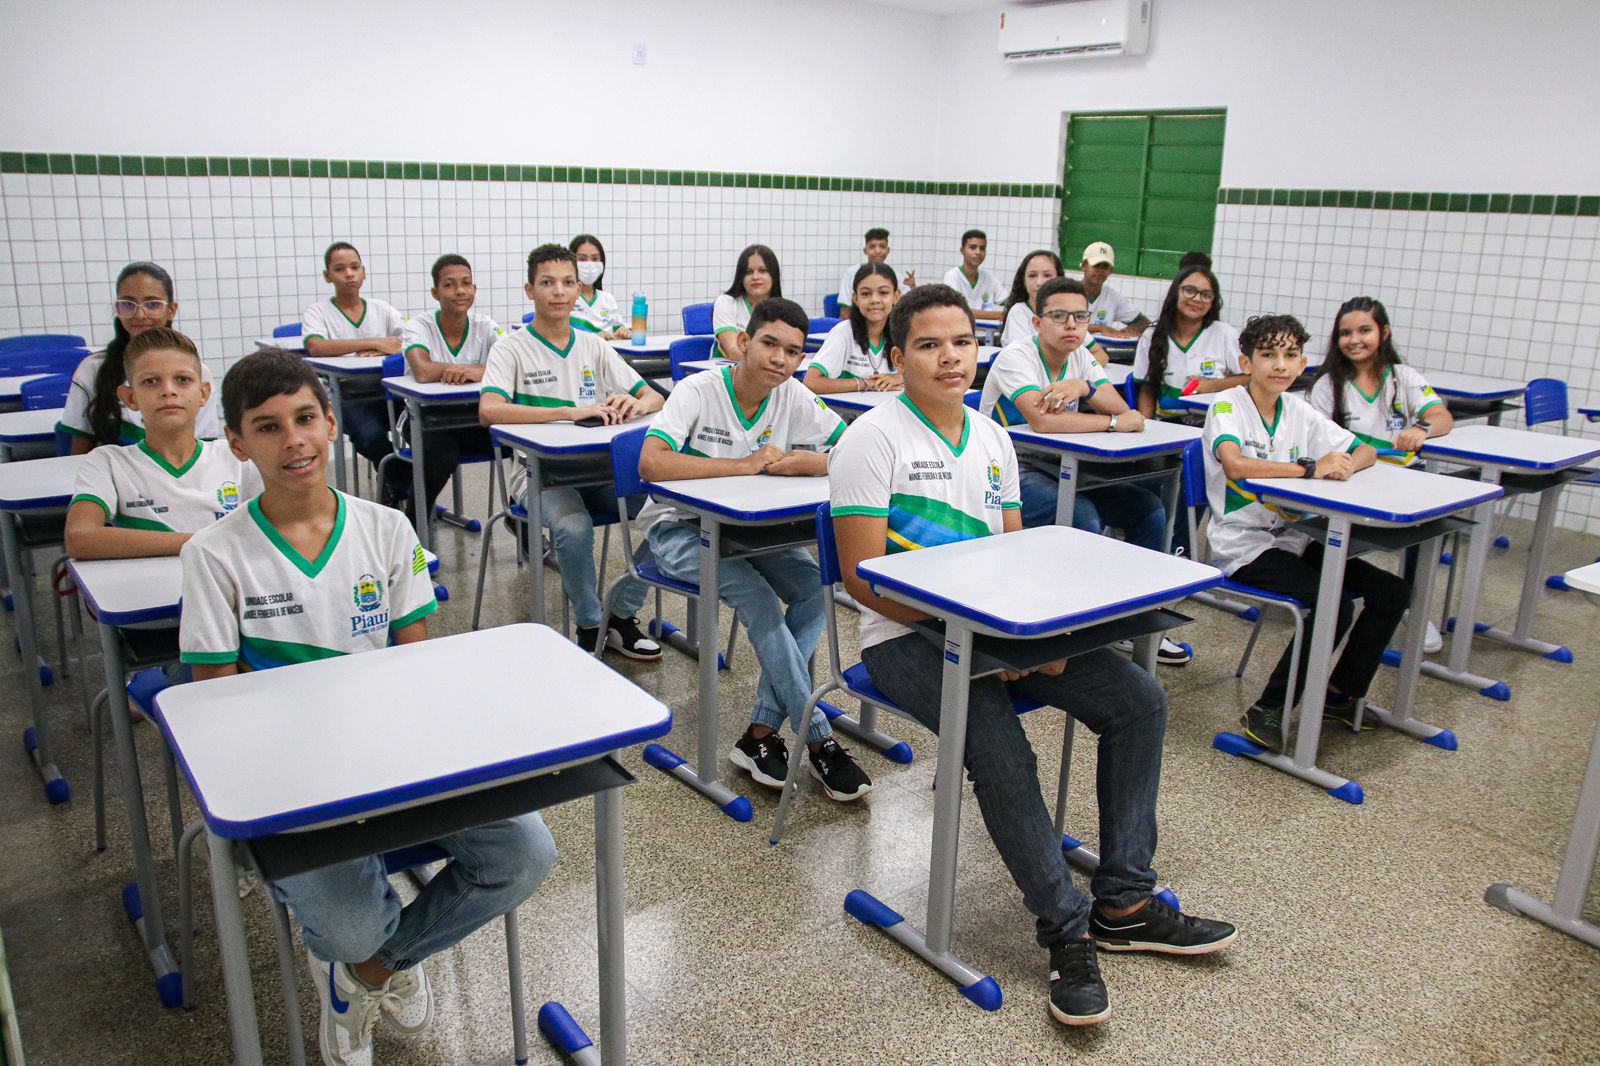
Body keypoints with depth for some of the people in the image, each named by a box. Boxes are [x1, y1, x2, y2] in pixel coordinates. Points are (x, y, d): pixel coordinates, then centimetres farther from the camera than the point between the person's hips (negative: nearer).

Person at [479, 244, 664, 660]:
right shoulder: (512, 347, -1)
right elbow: (488, 410, -19)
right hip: (542, 473, -4)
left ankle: (622, 615, -2)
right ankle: (590, 626, -8)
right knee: (574, 526, -35)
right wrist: (569, 411, -28)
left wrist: (635, 404, -16)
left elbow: (654, 397, 10)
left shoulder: (593, 346, 12)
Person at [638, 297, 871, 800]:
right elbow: (651, 463, -34)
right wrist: (745, 464, -31)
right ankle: (818, 740, -17)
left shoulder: (794, 398, -5)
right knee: (757, 596, -28)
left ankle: (761, 734, -15)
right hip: (678, 527, -5)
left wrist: (803, 462, -28)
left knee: (815, 587, -19)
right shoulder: (698, 391, -19)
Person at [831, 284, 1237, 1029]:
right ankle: (1068, 932, -9)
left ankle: (1123, 904, 5)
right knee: (1001, 751, -30)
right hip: (905, 637, -7)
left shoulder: (992, 439, 12)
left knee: (1137, 699, -5)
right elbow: (862, 577, -15)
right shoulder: (875, 440, -10)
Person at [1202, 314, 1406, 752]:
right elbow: (1234, 465, -30)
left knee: (1392, 591, 1)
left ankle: (1340, 693, 18)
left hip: (1293, 538, 7)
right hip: (1243, 546, -7)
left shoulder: (1298, 411, 8)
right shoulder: (1227, 406, -10)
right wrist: (1312, 467, -26)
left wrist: (1344, 465, -12)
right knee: (1334, 606, -25)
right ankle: (1267, 711, -9)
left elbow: (1365, 451, 12)